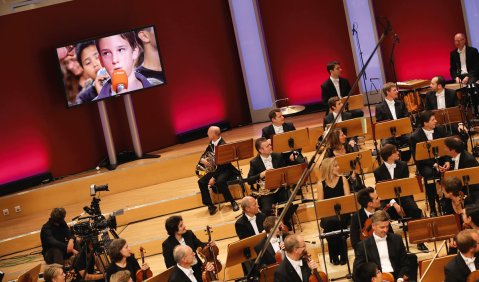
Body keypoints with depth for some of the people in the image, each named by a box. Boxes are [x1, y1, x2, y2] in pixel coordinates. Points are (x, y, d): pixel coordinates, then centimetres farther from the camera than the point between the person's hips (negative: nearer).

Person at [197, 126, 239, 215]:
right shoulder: (212, 144, 2)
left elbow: (222, 165, -24)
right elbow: (204, 155, 13)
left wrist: (214, 177, -28)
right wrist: (202, 160, -14)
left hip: (225, 169, -8)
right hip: (215, 169, 8)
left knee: (220, 181, -37)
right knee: (201, 182, -13)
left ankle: (232, 202, -17)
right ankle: (210, 205, -7)